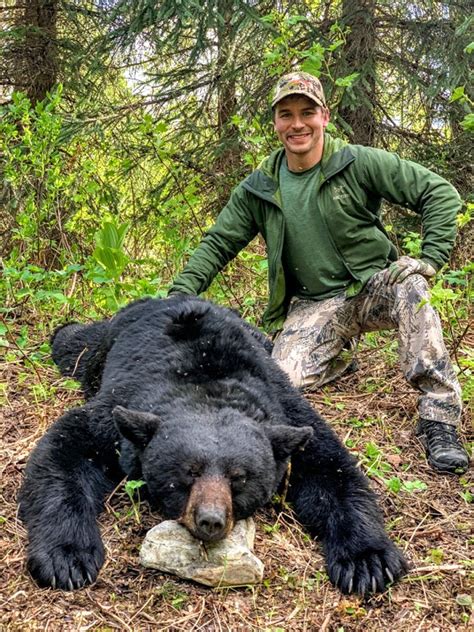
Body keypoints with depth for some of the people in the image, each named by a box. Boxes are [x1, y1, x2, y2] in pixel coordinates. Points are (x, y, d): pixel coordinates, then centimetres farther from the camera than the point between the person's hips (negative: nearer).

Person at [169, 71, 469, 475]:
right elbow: (217, 245, 6)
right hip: (314, 305, 3)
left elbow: (439, 192, -9)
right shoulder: (258, 189, 2)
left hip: (374, 286, -2)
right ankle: (339, 356, 17)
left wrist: (431, 258, -21)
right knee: (286, 380, -20)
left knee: (410, 286, -36)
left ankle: (439, 417, -31)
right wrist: (180, 294, -7)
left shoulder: (359, 163, -9)